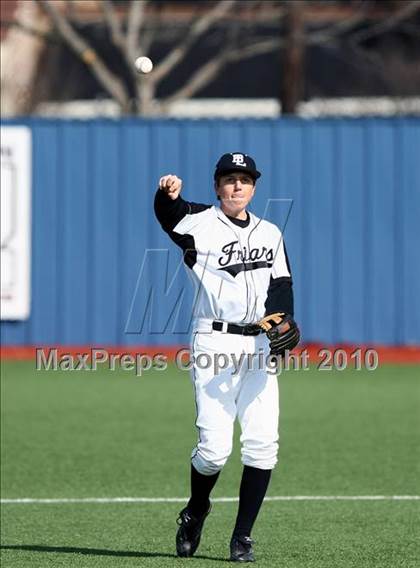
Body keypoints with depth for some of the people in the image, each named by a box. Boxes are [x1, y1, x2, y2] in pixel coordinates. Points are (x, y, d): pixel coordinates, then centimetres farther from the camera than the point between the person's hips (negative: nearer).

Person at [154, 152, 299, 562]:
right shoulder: (201, 222, -1)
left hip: (258, 345, 4)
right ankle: (195, 513, 20)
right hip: (213, 342, -4)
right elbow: (170, 216, -23)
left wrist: (279, 317, -11)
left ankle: (242, 537, 8)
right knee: (214, 447, -11)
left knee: (263, 445, -5)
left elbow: (281, 284, 11)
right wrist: (168, 195, -46)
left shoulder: (270, 233, 15)